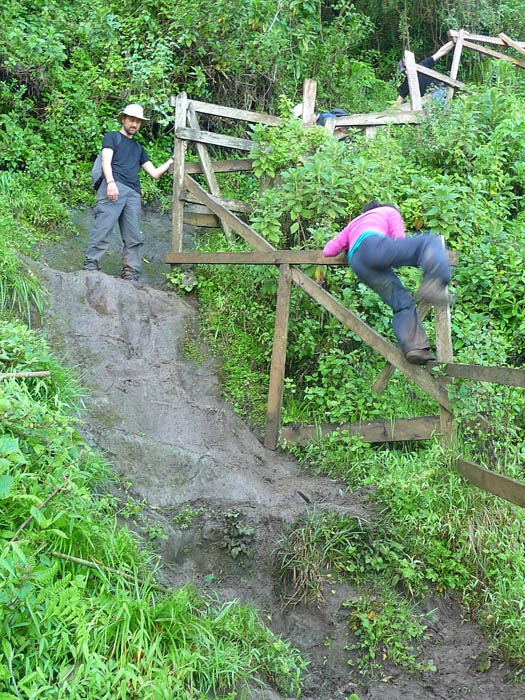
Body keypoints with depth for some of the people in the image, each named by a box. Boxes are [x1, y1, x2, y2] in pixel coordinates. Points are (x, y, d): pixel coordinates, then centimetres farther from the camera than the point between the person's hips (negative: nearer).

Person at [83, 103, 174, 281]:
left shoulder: (139, 148, 34)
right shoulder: (113, 137, 19)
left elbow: (155, 173, 31)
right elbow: (106, 160, 2)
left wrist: (173, 159, 25)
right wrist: (111, 182, -16)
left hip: (133, 193, 5)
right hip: (114, 187, -5)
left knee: (134, 238, -5)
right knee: (103, 227, -20)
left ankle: (130, 277, -7)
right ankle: (90, 266, -24)